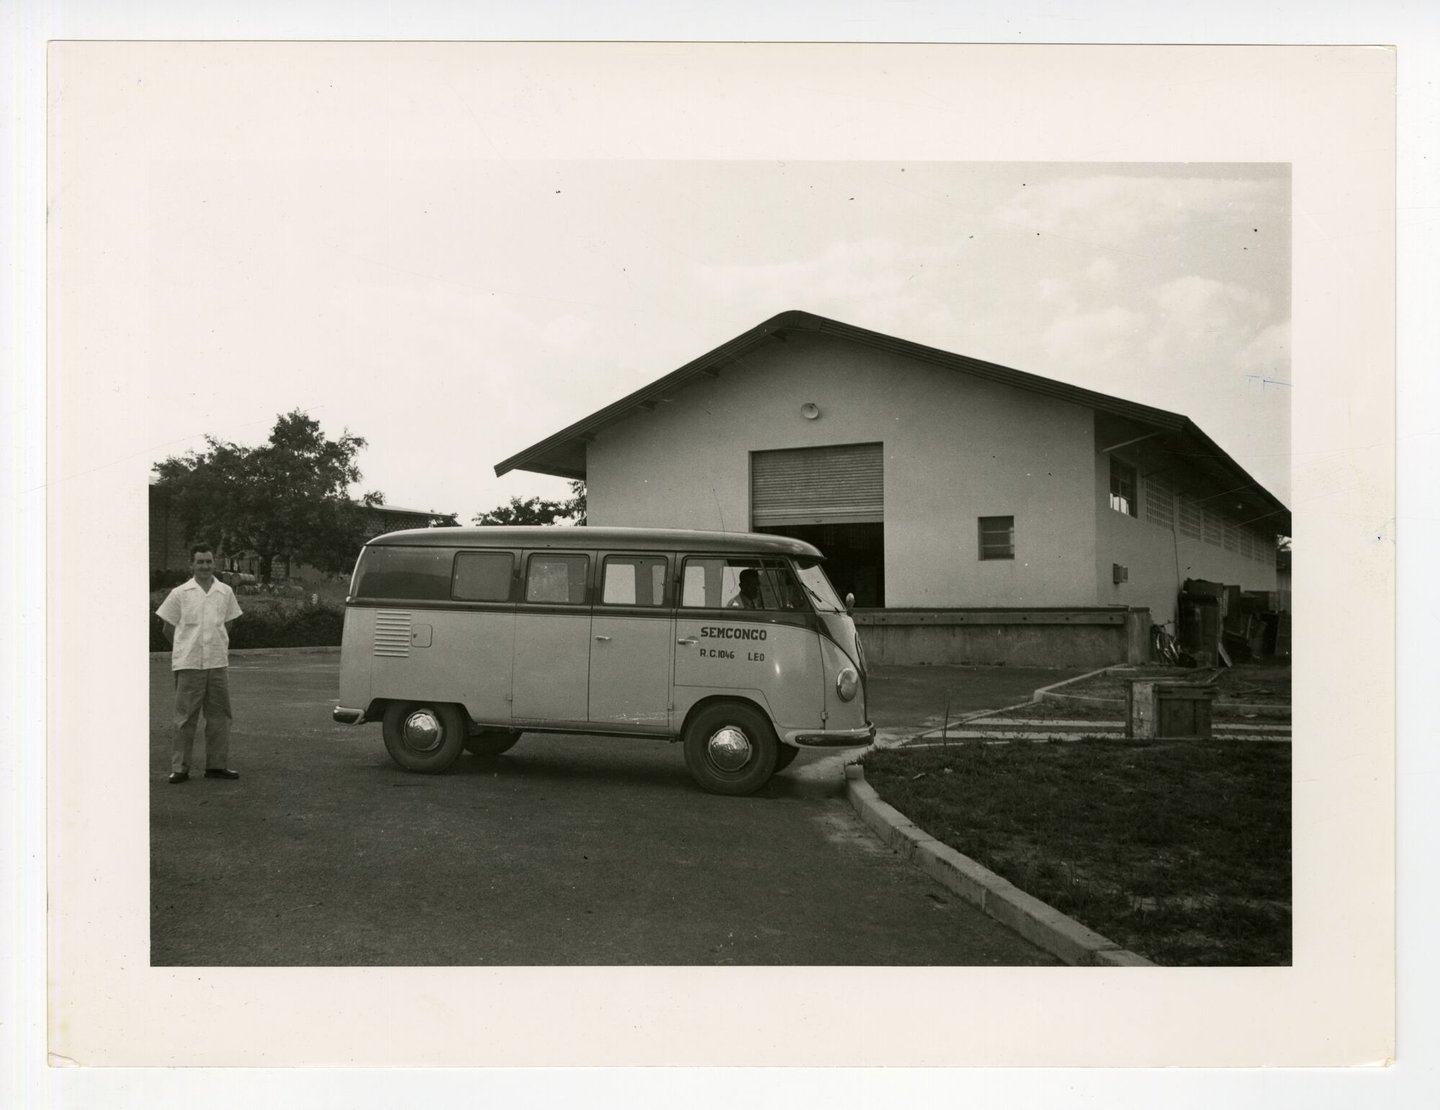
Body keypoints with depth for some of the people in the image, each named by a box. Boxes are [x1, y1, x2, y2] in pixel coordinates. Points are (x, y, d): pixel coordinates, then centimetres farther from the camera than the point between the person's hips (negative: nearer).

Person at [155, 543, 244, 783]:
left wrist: (217, 646, 11)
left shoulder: (225, 592, 6)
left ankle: (217, 765, 15)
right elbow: (168, 629, 6)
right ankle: (179, 767, 6)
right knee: (186, 718, 0)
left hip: (218, 662, 3)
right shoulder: (180, 594, -2)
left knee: (219, 715, 7)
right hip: (189, 664, -3)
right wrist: (185, 649, 10)